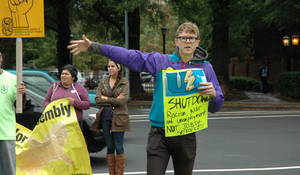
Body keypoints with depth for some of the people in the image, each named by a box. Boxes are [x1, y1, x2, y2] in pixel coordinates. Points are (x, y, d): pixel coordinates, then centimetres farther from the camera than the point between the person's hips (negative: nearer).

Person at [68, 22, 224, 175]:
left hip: (186, 135, 1)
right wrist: (94, 47, -6)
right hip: (159, 133, -1)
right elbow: (128, 56, -1)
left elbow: (215, 107, 6)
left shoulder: (206, 68, 4)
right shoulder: (160, 61, 2)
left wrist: (213, 94, -18)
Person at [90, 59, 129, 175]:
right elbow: (98, 100, -1)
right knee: (109, 147, 7)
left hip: (118, 118, -3)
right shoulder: (103, 82, 9)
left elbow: (122, 100, -13)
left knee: (118, 147, -2)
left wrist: (106, 98, -7)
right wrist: (114, 101, -9)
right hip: (105, 117, 3)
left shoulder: (124, 83, 0)